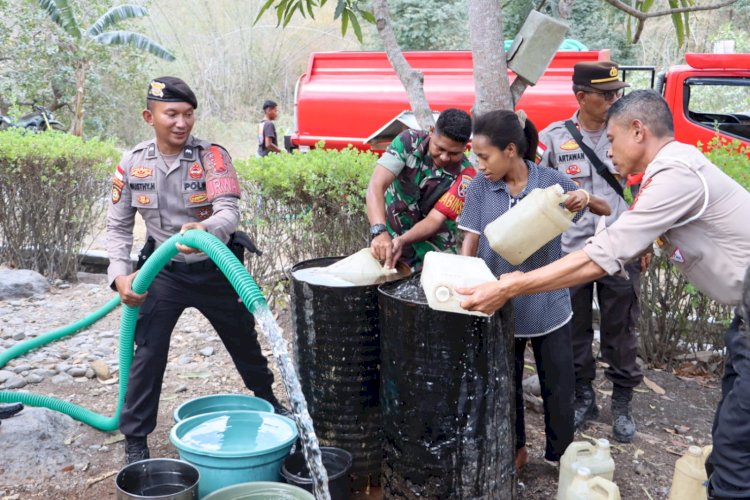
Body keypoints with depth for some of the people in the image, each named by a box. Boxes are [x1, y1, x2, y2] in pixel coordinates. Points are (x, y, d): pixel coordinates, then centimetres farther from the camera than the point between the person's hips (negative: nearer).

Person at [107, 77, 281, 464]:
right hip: (164, 272, 1)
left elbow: (229, 212, -26)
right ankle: (135, 440, 12)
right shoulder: (132, 163, -7)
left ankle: (270, 407, 41)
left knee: (245, 344, 15)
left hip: (215, 269, 0)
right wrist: (120, 274, -14)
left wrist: (205, 229, -49)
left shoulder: (212, 156, -15)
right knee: (148, 354, -5)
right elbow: (118, 227, 0)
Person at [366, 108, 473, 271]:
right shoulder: (408, 142, -19)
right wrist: (379, 231, -45)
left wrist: (402, 242, -38)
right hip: (390, 235, 0)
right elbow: (376, 186, -29)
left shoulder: (464, 174, -19)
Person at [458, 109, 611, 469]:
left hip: (548, 304, -1)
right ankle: (514, 450, 38)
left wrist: (585, 199, -22)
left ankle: (560, 454, 33)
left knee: (557, 386, 12)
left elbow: (605, 211, 0)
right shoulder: (479, 187, -7)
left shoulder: (551, 181, -10)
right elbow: (470, 241, -5)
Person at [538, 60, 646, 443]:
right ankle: (583, 398, 30)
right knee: (574, 331, 12)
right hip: (569, 252, 1)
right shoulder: (553, 137, -3)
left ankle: (622, 404, 25)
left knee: (621, 332, 9)